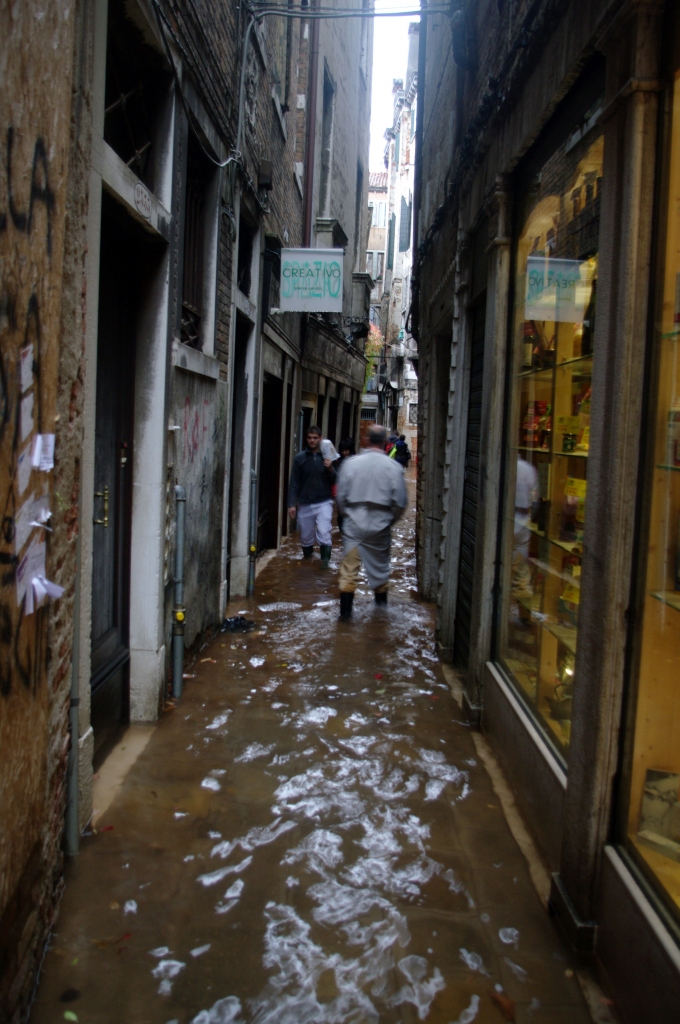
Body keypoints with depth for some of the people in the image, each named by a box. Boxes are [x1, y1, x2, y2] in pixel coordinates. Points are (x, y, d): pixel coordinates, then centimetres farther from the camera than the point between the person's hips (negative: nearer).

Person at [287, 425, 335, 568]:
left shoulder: (327, 457, 1)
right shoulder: (300, 458, 0)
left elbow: (335, 481, 3)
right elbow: (294, 483, 0)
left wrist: (330, 469, -16)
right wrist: (292, 504, -7)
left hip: (324, 503, -1)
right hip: (305, 504, 1)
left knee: (324, 533, -16)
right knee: (306, 536, 12)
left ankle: (325, 560, -2)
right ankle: (307, 557, 35)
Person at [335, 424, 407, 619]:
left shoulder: (351, 462, -6)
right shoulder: (393, 467, -8)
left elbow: (341, 495, -1)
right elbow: (400, 502, -6)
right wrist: (390, 519, 12)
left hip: (353, 524, 0)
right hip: (380, 525, 0)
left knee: (349, 568, 5)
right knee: (380, 566, 18)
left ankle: (345, 610, 2)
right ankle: (381, 602, 32)